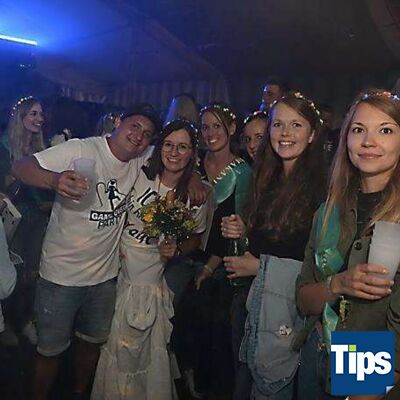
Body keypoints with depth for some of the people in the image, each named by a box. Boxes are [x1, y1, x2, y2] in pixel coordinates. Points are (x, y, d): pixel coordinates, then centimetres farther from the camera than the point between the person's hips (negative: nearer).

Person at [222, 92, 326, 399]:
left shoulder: (322, 186, -15)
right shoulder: (270, 180, 8)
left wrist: (260, 266, -11)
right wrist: (243, 231, -4)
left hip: (294, 299, -6)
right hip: (260, 293, 6)